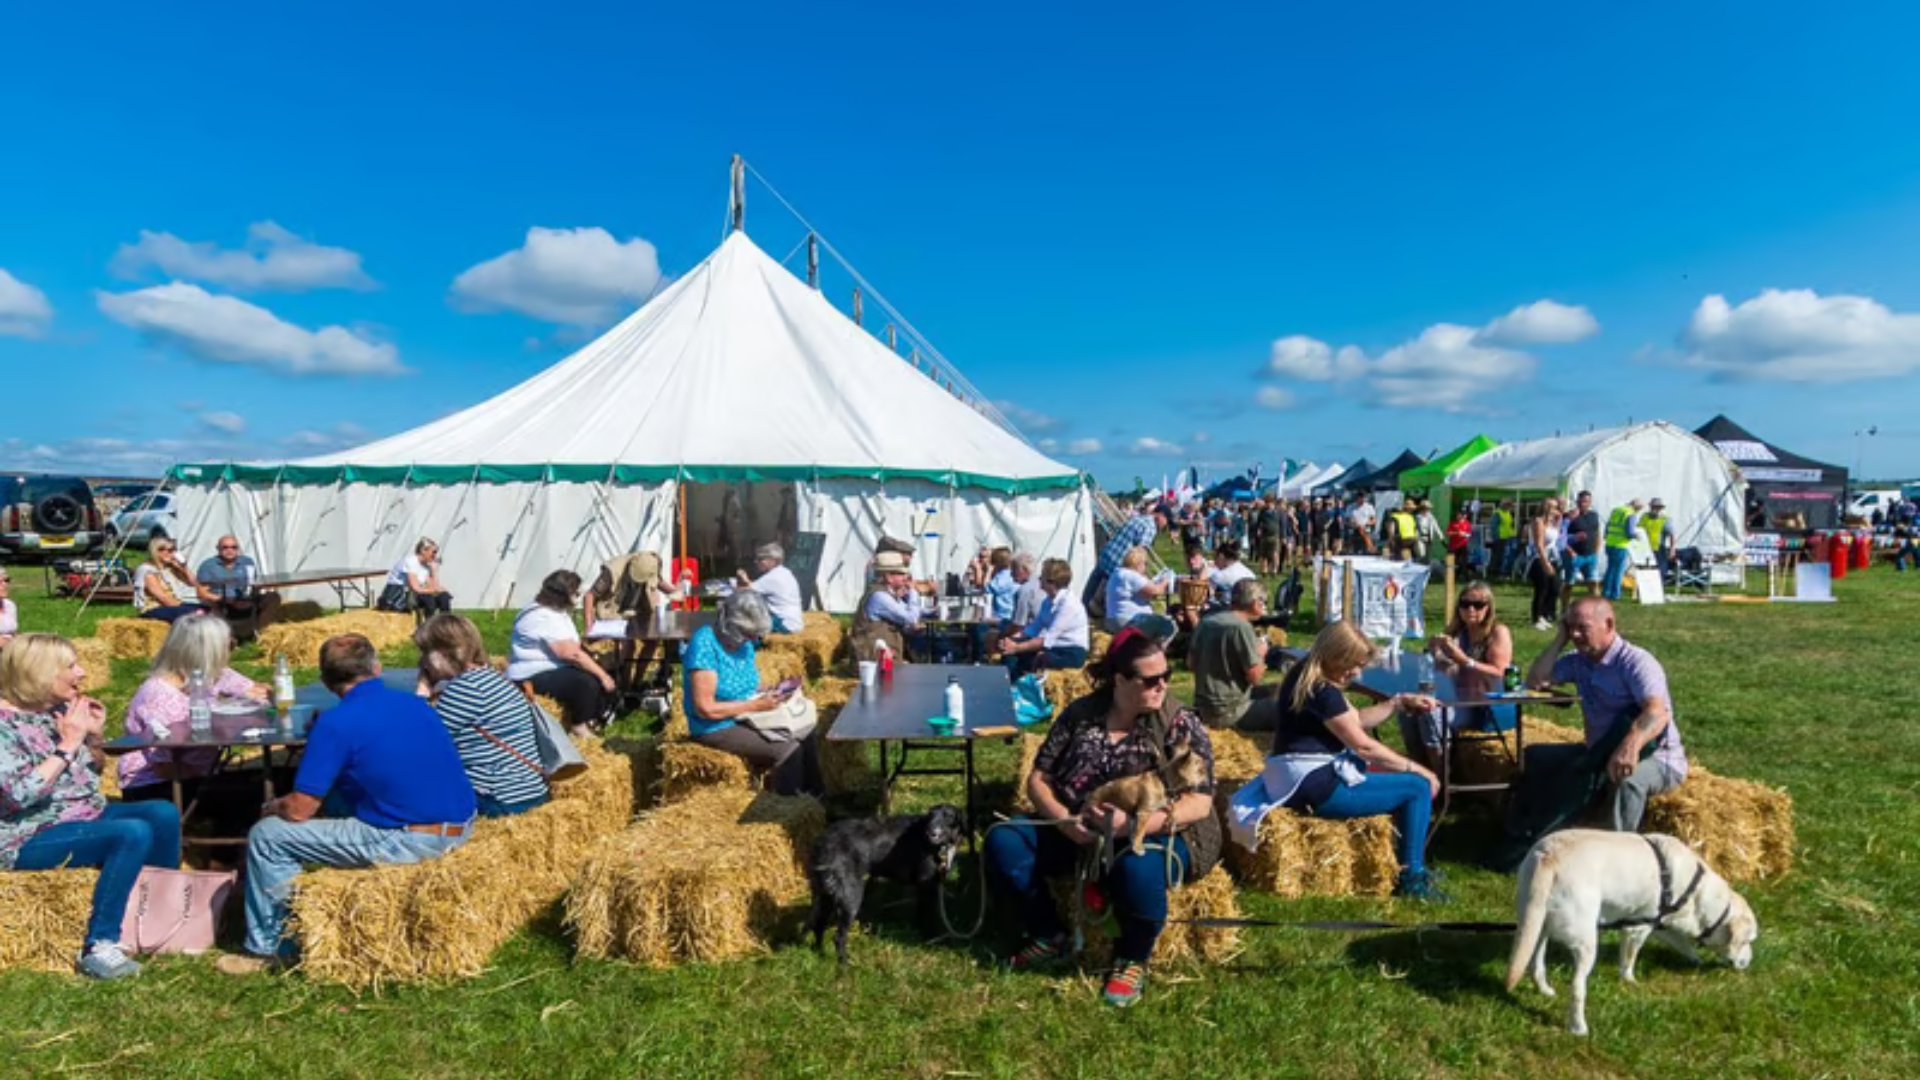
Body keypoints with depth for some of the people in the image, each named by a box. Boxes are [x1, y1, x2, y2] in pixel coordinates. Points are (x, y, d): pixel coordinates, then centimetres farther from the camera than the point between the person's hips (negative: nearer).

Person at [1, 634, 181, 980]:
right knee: (133, 833, -30)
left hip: (84, 814, 8)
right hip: (33, 837, -8)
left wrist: (93, 735, 3)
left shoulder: (59, 710, 7)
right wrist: (68, 745, -22)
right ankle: (98, 948, -26)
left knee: (164, 814, -8)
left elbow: (87, 775, 19)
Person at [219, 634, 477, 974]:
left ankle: (264, 949, 21)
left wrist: (273, 807, 16)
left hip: (408, 842, -8)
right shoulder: (415, 703, 9)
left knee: (266, 836, 7)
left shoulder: (336, 723, -11)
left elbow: (299, 810, -8)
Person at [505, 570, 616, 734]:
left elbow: (574, 647, 3)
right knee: (587, 682, -26)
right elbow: (572, 654, -27)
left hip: (552, 668, 10)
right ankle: (580, 729, -9)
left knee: (597, 674, 2)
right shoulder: (544, 618, -25)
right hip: (531, 677, -10)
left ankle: (593, 722, 10)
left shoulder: (557, 611, 8)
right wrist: (602, 675, -21)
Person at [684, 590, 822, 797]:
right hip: (718, 728, -8)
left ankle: (815, 798, 7)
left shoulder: (744, 643, 3)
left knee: (809, 735, -4)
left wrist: (768, 691, -2)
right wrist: (756, 705, -21)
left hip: (747, 718, 8)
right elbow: (705, 708, -25)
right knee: (788, 749, -22)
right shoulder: (705, 645, -22)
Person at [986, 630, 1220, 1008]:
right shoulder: (1080, 713, -1)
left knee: (1136, 868, -39)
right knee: (1003, 842, -14)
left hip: (1157, 834, -4)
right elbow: (1039, 779, 1)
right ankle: (1049, 935, 7)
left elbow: (1200, 803, -17)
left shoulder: (1180, 723, -9)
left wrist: (1134, 824, -31)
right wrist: (1064, 819, -20)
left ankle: (1133, 959, -7)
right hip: (1077, 831, 4)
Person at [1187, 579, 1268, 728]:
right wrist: (1260, 654, 2)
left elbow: (1191, 663, 13)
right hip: (1228, 712, -8)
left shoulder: (1205, 622, 5)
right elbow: (1255, 677, -15)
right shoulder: (1242, 627, -16)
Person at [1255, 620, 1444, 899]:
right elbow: (1363, 745, -14)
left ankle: (1405, 856, 30)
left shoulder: (1307, 676, 10)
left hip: (1308, 776, 11)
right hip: (1315, 786, -11)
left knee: (1396, 770, 24)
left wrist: (1400, 702, 10)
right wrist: (1415, 768, -2)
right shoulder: (1322, 692, -20)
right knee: (1418, 787, -4)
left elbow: (1356, 720, 19)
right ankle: (1412, 878, 8)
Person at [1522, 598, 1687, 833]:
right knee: (1535, 757, 5)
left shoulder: (1635, 661, -20)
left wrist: (1631, 745, -58)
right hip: (1601, 753, 8)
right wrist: (1560, 640, -8)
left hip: (1656, 759, -8)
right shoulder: (1578, 660, 3)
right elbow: (1534, 681, -2)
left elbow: (1658, 712, -36)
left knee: (1625, 777, -40)